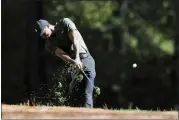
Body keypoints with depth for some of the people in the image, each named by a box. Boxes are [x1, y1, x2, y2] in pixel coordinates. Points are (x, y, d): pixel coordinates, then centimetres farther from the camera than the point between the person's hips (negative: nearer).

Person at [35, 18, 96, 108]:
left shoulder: (64, 23, -1)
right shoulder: (49, 44, 6)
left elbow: (75, 38, -15)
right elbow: (61, 54, -13)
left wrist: (77, 58, -29)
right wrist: (73, 62, -34)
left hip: (85, 59, -4)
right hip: (70, 64, 4)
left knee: (87, 93, -15)